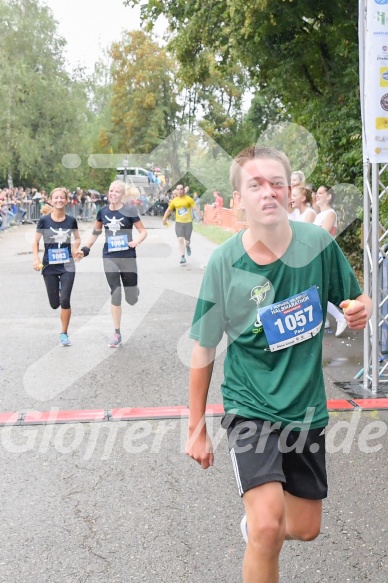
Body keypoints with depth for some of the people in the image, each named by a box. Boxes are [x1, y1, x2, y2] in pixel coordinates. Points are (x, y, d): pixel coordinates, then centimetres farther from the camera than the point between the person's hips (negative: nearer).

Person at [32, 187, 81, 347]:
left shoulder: (71, 220, -2)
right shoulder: (44, 220, -7)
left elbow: (77, 238, 14)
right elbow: (36, 241, 1)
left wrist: (75, 249, -4)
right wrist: (36, 259, -12)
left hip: (67, 265, 0)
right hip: (49, 267, 0)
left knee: (65, 301, -9)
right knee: (54, 304, 7)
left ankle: (64, 334, 9)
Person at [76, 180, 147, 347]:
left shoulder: (129, 210, -7)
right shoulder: (102, 212, 2)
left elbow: (143, 231, -5)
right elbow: (96, 232, 16)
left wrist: (137, 241, -25)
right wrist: (85, 249, 10)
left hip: (128, 257, -2)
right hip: (109, 257, 2)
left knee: (131, 300, 4)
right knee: (115, 294, -4)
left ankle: (134, 290, 44)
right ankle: (117, 334, 6)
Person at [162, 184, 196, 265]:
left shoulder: (188, 199, -7)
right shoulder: (174, 201, 3)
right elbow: (169, 210, 14)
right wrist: (164, 219, 11)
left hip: (188, 222, -2)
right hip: (178, 222, 2)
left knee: (187, 240, 3)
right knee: (180, 239, -10)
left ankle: (187, 246, 42)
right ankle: (182, 257, -5)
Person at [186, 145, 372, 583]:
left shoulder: (318, 244, -11)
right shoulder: (224, 262, -15)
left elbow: (355, 301, 5)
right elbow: (203, 352, -6)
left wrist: (362, 310, -20)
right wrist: (196, 430, -1)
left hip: (306, 407, 3)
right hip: (250, 408, -3)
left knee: (306, 528, 17)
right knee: (267, 530, -19)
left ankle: (256, 518, 48)